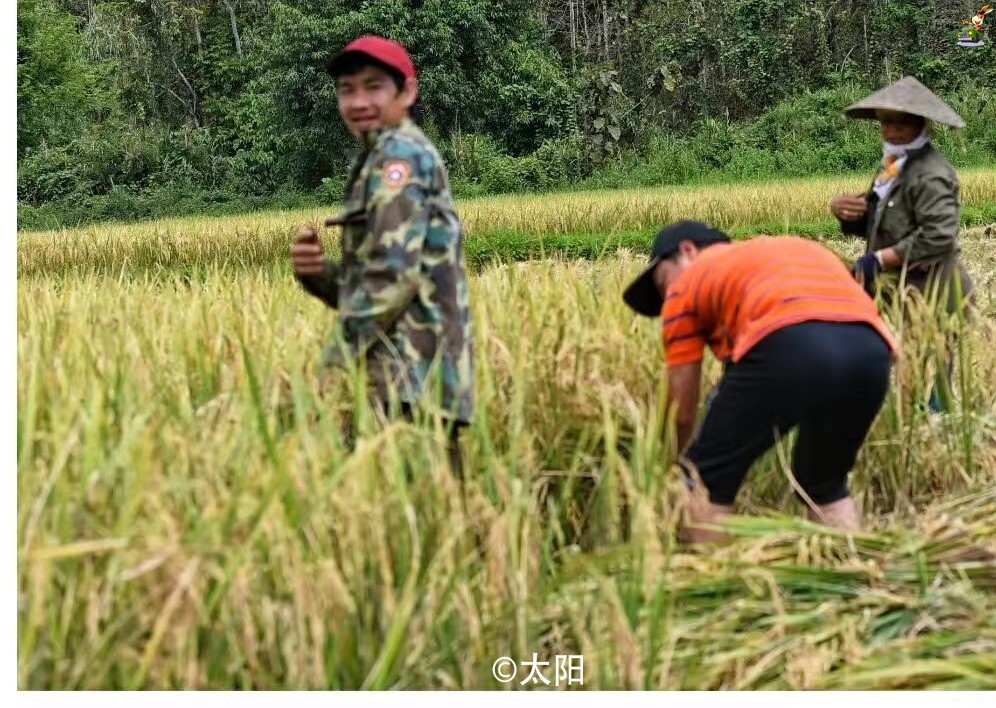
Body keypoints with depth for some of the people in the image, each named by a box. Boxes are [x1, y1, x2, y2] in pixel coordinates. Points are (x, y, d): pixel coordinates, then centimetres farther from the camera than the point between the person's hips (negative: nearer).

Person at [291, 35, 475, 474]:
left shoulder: (399, 153, -6)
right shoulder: (380, 162, 24)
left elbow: (391, 273, -17)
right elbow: (367, 279, 23)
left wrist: (337, 364, -14)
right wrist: (316, 272, 3)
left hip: (407, 385, -10)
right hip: (418, 381, 10)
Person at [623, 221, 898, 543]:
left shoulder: (687, 283, 27)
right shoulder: (801, 249, 41)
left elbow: (682, 410, 27)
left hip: (787, 346, -5)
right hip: (870, 350, 6)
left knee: (706, 483, 16)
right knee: (826, 485, 30)